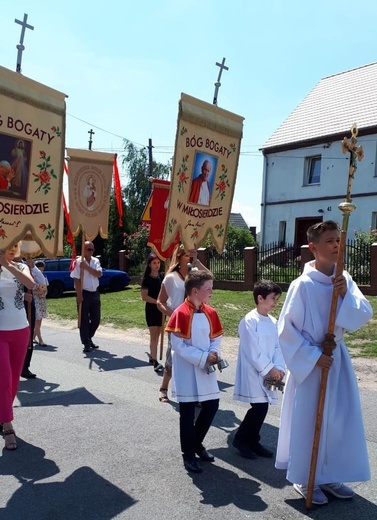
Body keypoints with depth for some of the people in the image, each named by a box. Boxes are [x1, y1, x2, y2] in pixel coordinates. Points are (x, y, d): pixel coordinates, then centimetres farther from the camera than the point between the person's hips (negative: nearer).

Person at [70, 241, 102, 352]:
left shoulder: (95, 261, 8)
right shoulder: (78, 262, -8)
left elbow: (99, 274, -8)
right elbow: (77, 280, -12)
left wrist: (87, 267, -19)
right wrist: (79, 295, -16)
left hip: (95, 293, 6)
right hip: (84, 293, -5)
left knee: (96, 319, 12)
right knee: (84, 320, 2)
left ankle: (89, 338, 30)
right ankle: (86, 343, 10)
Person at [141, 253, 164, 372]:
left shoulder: (161, 277, 7)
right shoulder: (147, 279, -7)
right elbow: (144, 296, -13)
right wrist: (157, 302, -19)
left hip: (161, 309, 5)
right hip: (151, 309, -5)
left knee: (156, 335, 12)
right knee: (154, 335, -8)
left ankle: (152, 357, 24)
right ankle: (155, 361, -9)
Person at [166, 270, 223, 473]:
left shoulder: (210, 313, 3)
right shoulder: (181, 314, -18)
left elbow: (215, 339, 9)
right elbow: (178, 346, -19)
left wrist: (214, 354, -13)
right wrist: (203, 357, -20)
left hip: (206, 369, 6)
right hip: (187, 370, -6)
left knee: (212, 405, 11)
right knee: (187, 413, 5)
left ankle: (196, 443, 34)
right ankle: (188, 454, 22)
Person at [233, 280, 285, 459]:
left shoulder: (273, 322, 9)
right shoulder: (249, 320, -15)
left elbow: (277, 347, 8)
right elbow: (252, 350, -17)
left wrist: (279, 368, -6)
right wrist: (269, 369, -15)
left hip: (267, 373, 7)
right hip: (252, 372, -7)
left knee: (262, 408, 9)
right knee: (259, 407, -7)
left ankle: (252, 441, 26)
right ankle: (240, 439, 13)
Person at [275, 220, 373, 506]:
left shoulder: (344, 279, 1)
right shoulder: (303, 285, -17)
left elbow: (365, 314, -4)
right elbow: (286, 328, -14)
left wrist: (346, 294, -20)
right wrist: (313, 356, -16)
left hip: (337, 359, 6)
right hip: (310, 362, -6)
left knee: (341, 420, 13)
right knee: (309, 422, 4)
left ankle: (330, 476, 31)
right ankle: (305, 480, 24)